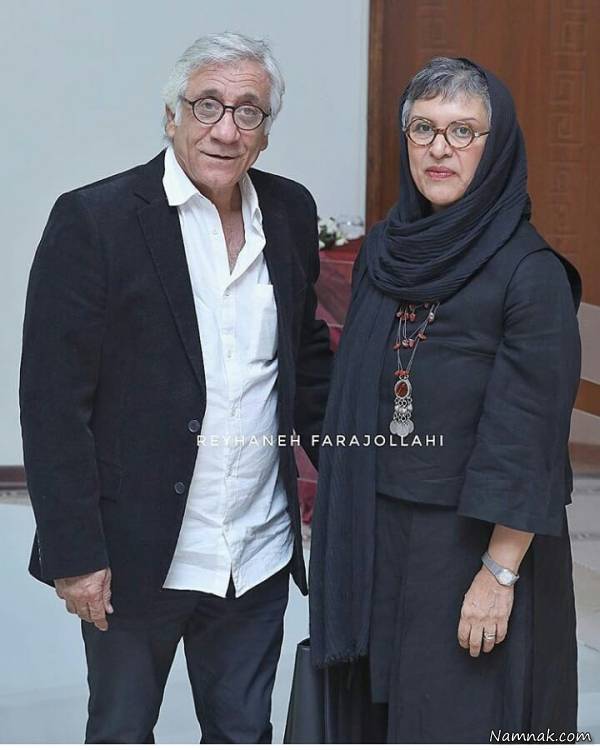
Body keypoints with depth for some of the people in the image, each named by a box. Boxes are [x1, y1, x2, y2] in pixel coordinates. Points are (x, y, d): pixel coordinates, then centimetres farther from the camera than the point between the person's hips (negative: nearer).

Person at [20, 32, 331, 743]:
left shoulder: (290, 213, 3)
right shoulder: (93, 220, -13)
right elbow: (52, 402, -13)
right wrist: (74, 552, -14)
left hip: (259, 551, 4)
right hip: (134, 552, -4)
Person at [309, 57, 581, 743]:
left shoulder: (531, 271, -14)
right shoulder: (384, 249, 5)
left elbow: (529, 437, -15)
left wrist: (500, 573, -16)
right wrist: (341, 526, 10)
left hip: (473, 537, -6)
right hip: (375, 532, 6)